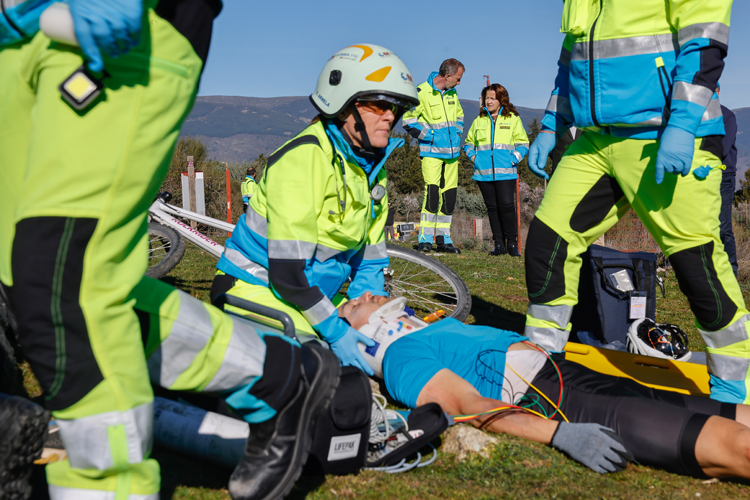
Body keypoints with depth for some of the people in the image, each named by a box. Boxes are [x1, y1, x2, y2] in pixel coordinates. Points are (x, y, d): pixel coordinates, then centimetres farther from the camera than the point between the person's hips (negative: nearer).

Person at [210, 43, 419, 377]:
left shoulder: (372, 171, 6)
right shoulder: (305, 157, -22)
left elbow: (369, 260, 9)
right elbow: (287, 265, -26)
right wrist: (335, 330, -25)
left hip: (316, 291, 8)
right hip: (258, 286, -8)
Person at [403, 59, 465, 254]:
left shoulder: (452, 93, 13)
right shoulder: (422, 93, -9)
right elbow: (408, 119, -8)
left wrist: (457, 133, 14)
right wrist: (429, 136, -11)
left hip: (451, 152, 7)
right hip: (431, 152, -7)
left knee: (449, 195, 6)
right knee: (432, 192, -16)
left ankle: (443, 239, 15)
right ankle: (425, 239, -9)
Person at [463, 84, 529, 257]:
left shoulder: (513, 119, 7)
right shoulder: (478, 121, 15)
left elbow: (523, 144, 7)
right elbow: (469, 143, 24)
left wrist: (513, 159, -7)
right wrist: (473, 157, 6)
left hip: (505, 172, -3)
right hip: (484, 173, 3)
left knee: (507, 206, -11)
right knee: (492, 208, 5)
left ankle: (512, 243, 1)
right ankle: (499, 244, 11)